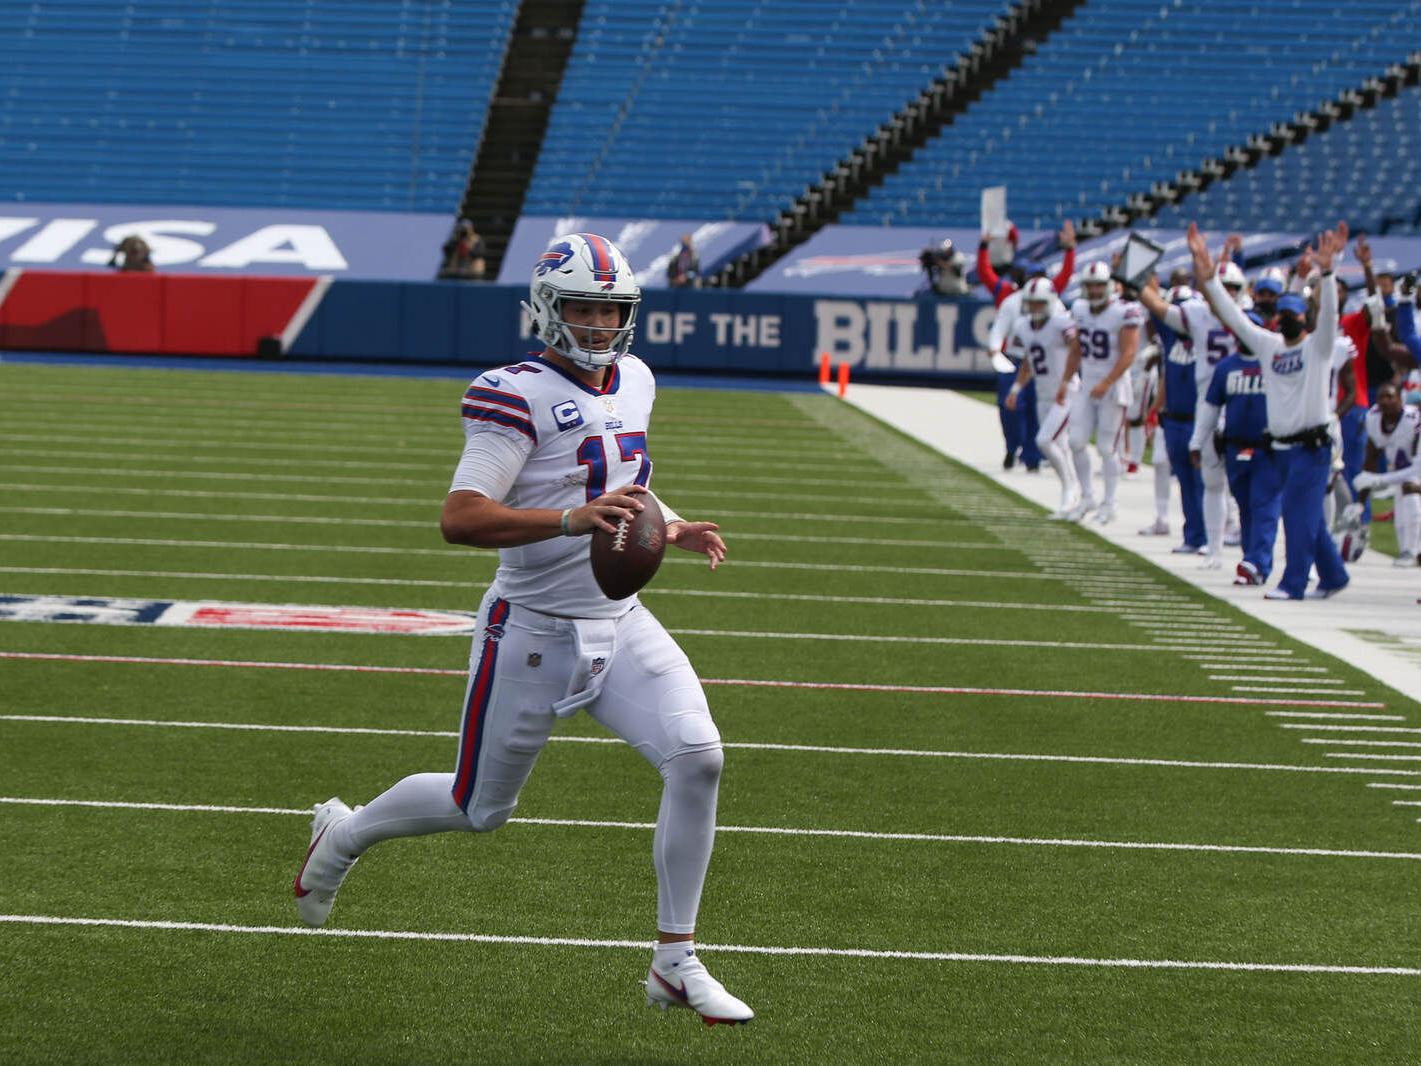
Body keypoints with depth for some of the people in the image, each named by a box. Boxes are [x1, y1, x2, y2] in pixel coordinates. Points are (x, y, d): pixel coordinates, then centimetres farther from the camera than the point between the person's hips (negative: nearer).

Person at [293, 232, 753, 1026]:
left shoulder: (634, 384, 8)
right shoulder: (520, 397, -17)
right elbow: (460, 518, -28)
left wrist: (673, 529, 9)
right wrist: (574, 519, -38)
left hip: (619, 625, 6)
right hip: (535, 631, -6)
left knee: (697, 758, -14)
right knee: (479, 809, 9)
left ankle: (676, 963, -3)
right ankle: (345, 833, 40)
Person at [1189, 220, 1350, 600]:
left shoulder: (1317, 346, -4)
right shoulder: (1268, 345, 10)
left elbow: (1328, 313, -20)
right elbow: (1232, 314, 8)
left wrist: (1325, 270, -36)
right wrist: (1207, 273, -1)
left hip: (1311, 446, -6)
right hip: (1281, 446, 6)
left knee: (1299, 512, -10)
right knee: (1307, 515, 11)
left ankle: (1293, 583, -8)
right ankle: (1332, 576, 22)